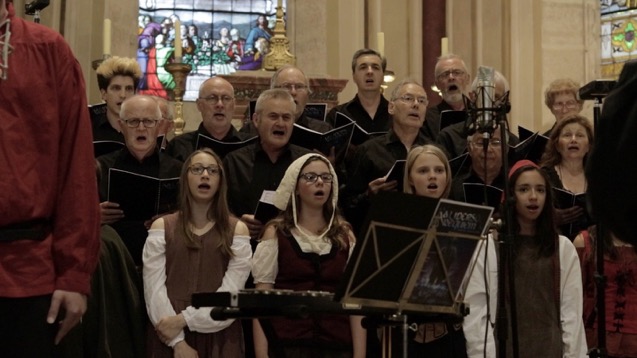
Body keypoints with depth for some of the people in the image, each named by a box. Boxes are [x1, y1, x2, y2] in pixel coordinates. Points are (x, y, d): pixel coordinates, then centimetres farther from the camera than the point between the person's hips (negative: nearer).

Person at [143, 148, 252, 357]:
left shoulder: (236, 230, 4)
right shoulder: (161, 227, 5)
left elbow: (231, 293, -6)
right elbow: (154, 289, -4)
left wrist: (183, 320, -16)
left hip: (219, 337, 0)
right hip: (169, 336, 0)